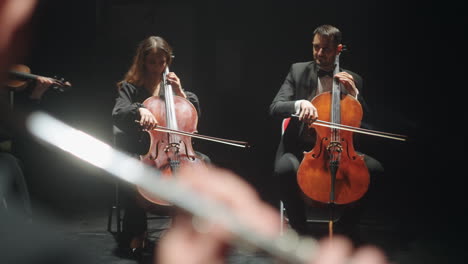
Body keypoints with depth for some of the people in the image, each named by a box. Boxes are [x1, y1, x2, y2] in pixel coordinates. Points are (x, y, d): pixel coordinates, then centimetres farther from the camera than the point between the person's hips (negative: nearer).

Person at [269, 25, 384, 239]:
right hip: (299, 148, -1)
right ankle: (300, 229, -13)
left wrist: (353, 93, -8)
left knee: (374, 168, -25)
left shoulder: (352, 80, 10)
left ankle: (351, 228, -4)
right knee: (285, 169, -36)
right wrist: (299, 104, -26)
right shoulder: (298, 71, 6)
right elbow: (275, 108, -5)